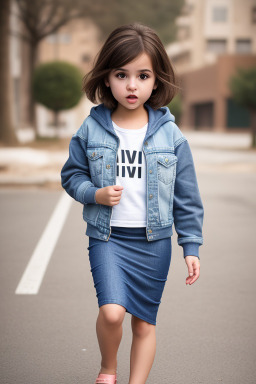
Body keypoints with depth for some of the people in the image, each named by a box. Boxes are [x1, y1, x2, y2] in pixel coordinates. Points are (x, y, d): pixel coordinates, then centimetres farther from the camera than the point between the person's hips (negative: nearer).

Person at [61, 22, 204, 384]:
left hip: (154, 241, 1)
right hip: (107, 236, -1)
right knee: (112, 311, -18)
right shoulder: (91, 130, -3)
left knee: (145, 324, 8)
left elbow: (187, 197, 3)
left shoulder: (171, 135, -3)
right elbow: (71, 175, 9)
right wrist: (95, 194, -11)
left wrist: (191, 246, 3)